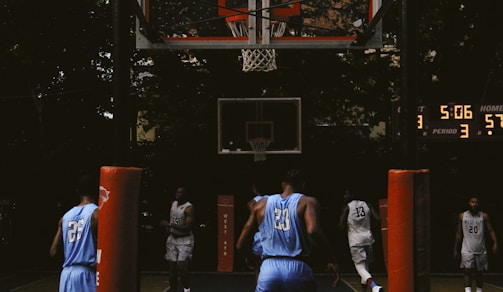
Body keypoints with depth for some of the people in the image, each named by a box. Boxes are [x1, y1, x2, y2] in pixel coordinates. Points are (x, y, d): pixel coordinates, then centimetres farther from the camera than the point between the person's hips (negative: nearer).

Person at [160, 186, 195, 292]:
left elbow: (188, 228, -25)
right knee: (171, 267, 4)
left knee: (182, 266, -18)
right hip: (172, 238, 7)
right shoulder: (173, 204, 6)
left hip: (185, 240, -7)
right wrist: (167, 226, 10)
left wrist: (170, 225, -24)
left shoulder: (188, 208, -18)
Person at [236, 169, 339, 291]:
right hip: (298, 269, -2)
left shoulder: (262, 204, 13)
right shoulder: (308, 202, 4)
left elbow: (240, 245, 11)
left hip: (269, 269, 2)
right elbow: (313, 230, -17)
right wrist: (331, 258, -7)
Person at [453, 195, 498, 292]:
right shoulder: (462, 216, 4)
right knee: (468, 270, -13)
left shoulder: (484, 216, 2)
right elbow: (459, 234, 10)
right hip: (467, 250, -1)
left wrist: (495, 243, -18)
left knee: (480, 272, 8)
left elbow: (490, 230, -2)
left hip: (481, 250, 1)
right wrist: (456, 249, 10)